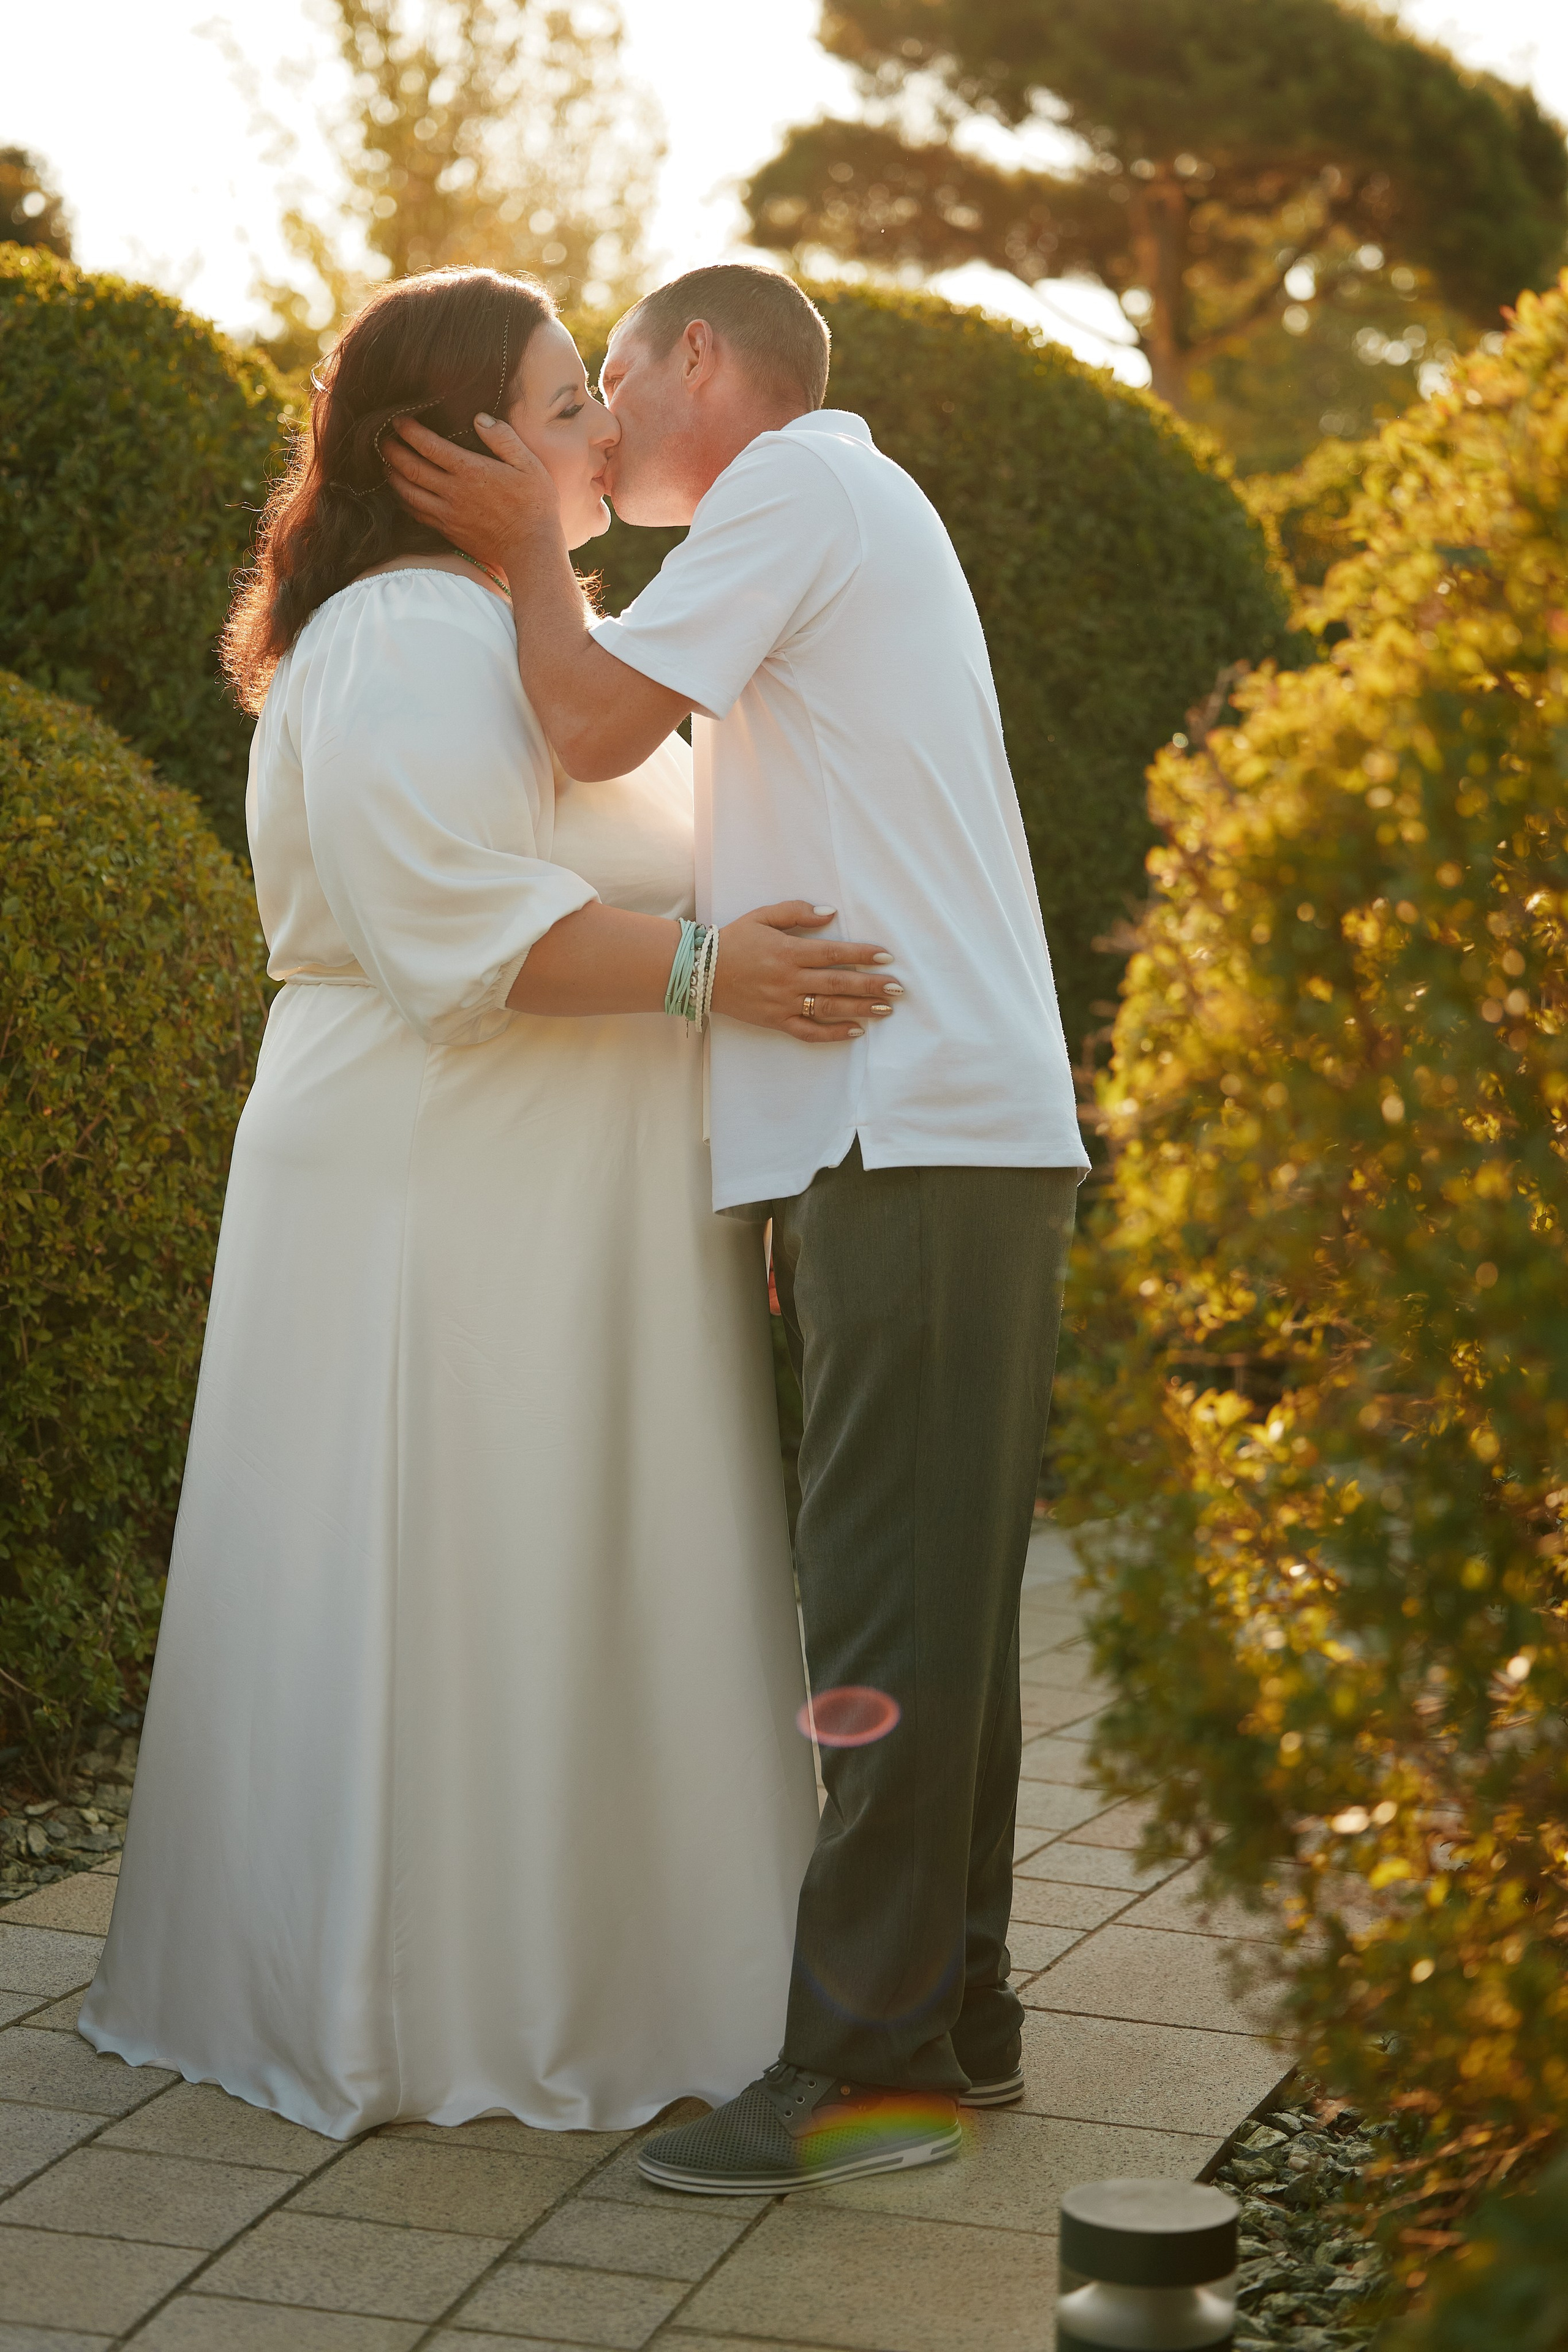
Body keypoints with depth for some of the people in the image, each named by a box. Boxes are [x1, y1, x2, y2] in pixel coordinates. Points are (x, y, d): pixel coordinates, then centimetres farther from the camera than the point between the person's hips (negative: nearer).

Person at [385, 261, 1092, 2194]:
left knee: (891, 1609, -11)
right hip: (940, 1124, 10)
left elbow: (597, 723, -9)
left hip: (917, 1132, -10)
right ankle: (956, 2012, 16)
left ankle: (874, 2058, -9)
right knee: (931, 1600, 10)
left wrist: (529, 544, 4)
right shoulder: (856, 510, 27)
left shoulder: (801, 477, -2)